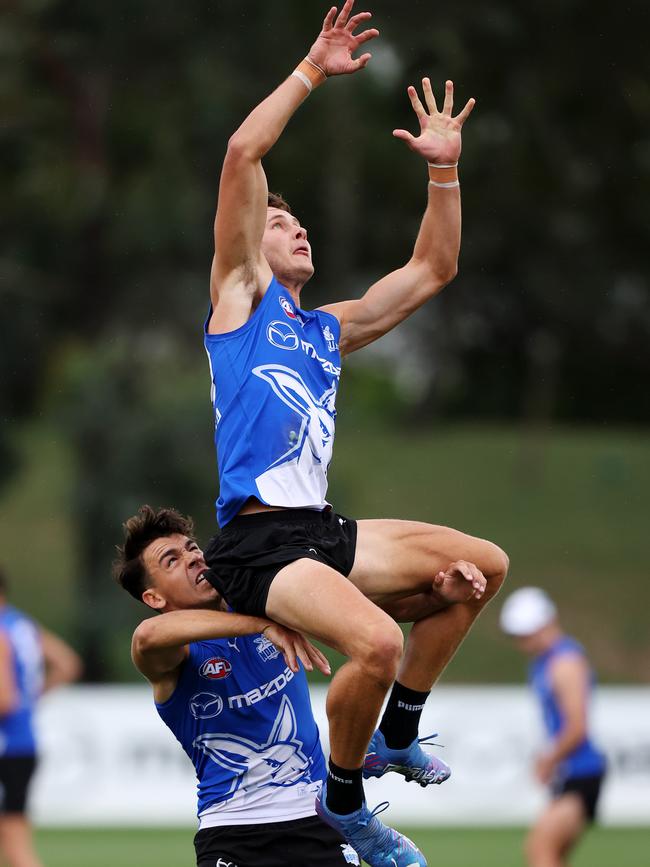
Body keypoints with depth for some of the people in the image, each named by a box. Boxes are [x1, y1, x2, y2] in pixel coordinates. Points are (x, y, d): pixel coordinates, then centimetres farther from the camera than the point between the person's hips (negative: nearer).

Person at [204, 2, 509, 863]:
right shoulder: (241, 294, 6)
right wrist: (311, 72, -3)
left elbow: (432, 271, 28)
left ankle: (395, 734, 15)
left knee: (483, 565, 7)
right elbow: (241, 157, -5)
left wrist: (444, 168, 20)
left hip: (323, 530, 8)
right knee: (377, 641, -30)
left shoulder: (328, 329, 24)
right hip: (258, 540, -8)